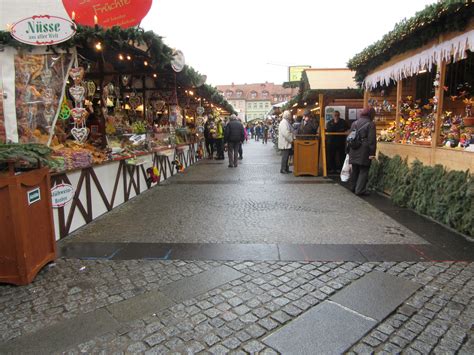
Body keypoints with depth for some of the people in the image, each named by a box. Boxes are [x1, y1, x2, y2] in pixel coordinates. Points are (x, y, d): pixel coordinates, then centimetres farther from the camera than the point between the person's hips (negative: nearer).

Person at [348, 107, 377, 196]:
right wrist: (372, 153, -11)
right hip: (364, 152, -6)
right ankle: (360, 190, -2)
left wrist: (349, 150, 21)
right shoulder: (370, 124, -8)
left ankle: (353, 188, 26)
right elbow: (372, 140, -12)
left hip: (354, 151, 6)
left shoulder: (354, 123, 11)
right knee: (363, 171, 0)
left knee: (355, 170, 16)